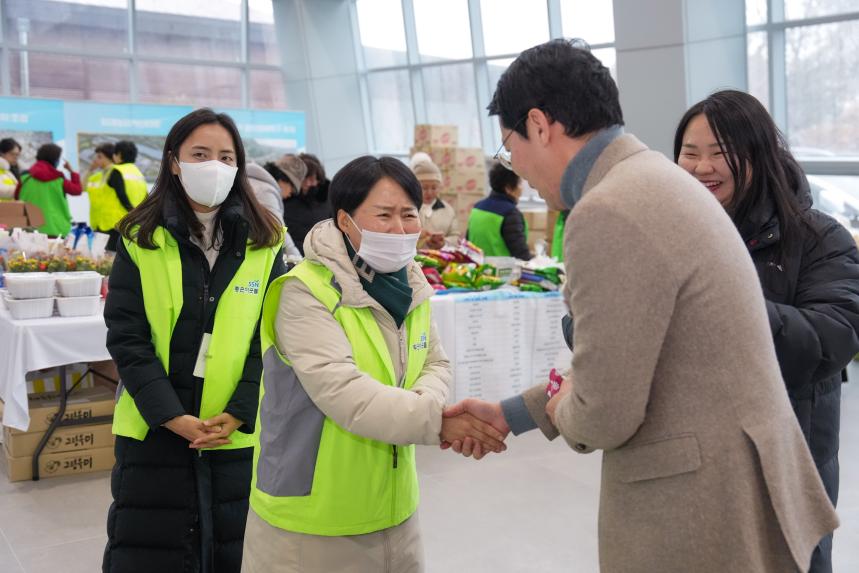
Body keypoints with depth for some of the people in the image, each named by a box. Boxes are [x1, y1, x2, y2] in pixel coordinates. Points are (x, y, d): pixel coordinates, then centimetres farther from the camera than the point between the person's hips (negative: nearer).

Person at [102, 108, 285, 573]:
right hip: (154, 432, -1)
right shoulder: (141, 240, -3)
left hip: (237, 434, 1)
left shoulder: (263, 244, -1)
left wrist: (236, 415, -13)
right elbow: (126, 337, -7)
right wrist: (175, 418, -15)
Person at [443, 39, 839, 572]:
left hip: (696, 507, -9)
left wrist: (561, 411, 0)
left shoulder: (609, 213, -24)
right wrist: (512, 414, 15)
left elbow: (606, 414, -22)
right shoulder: (654, 178, 7)